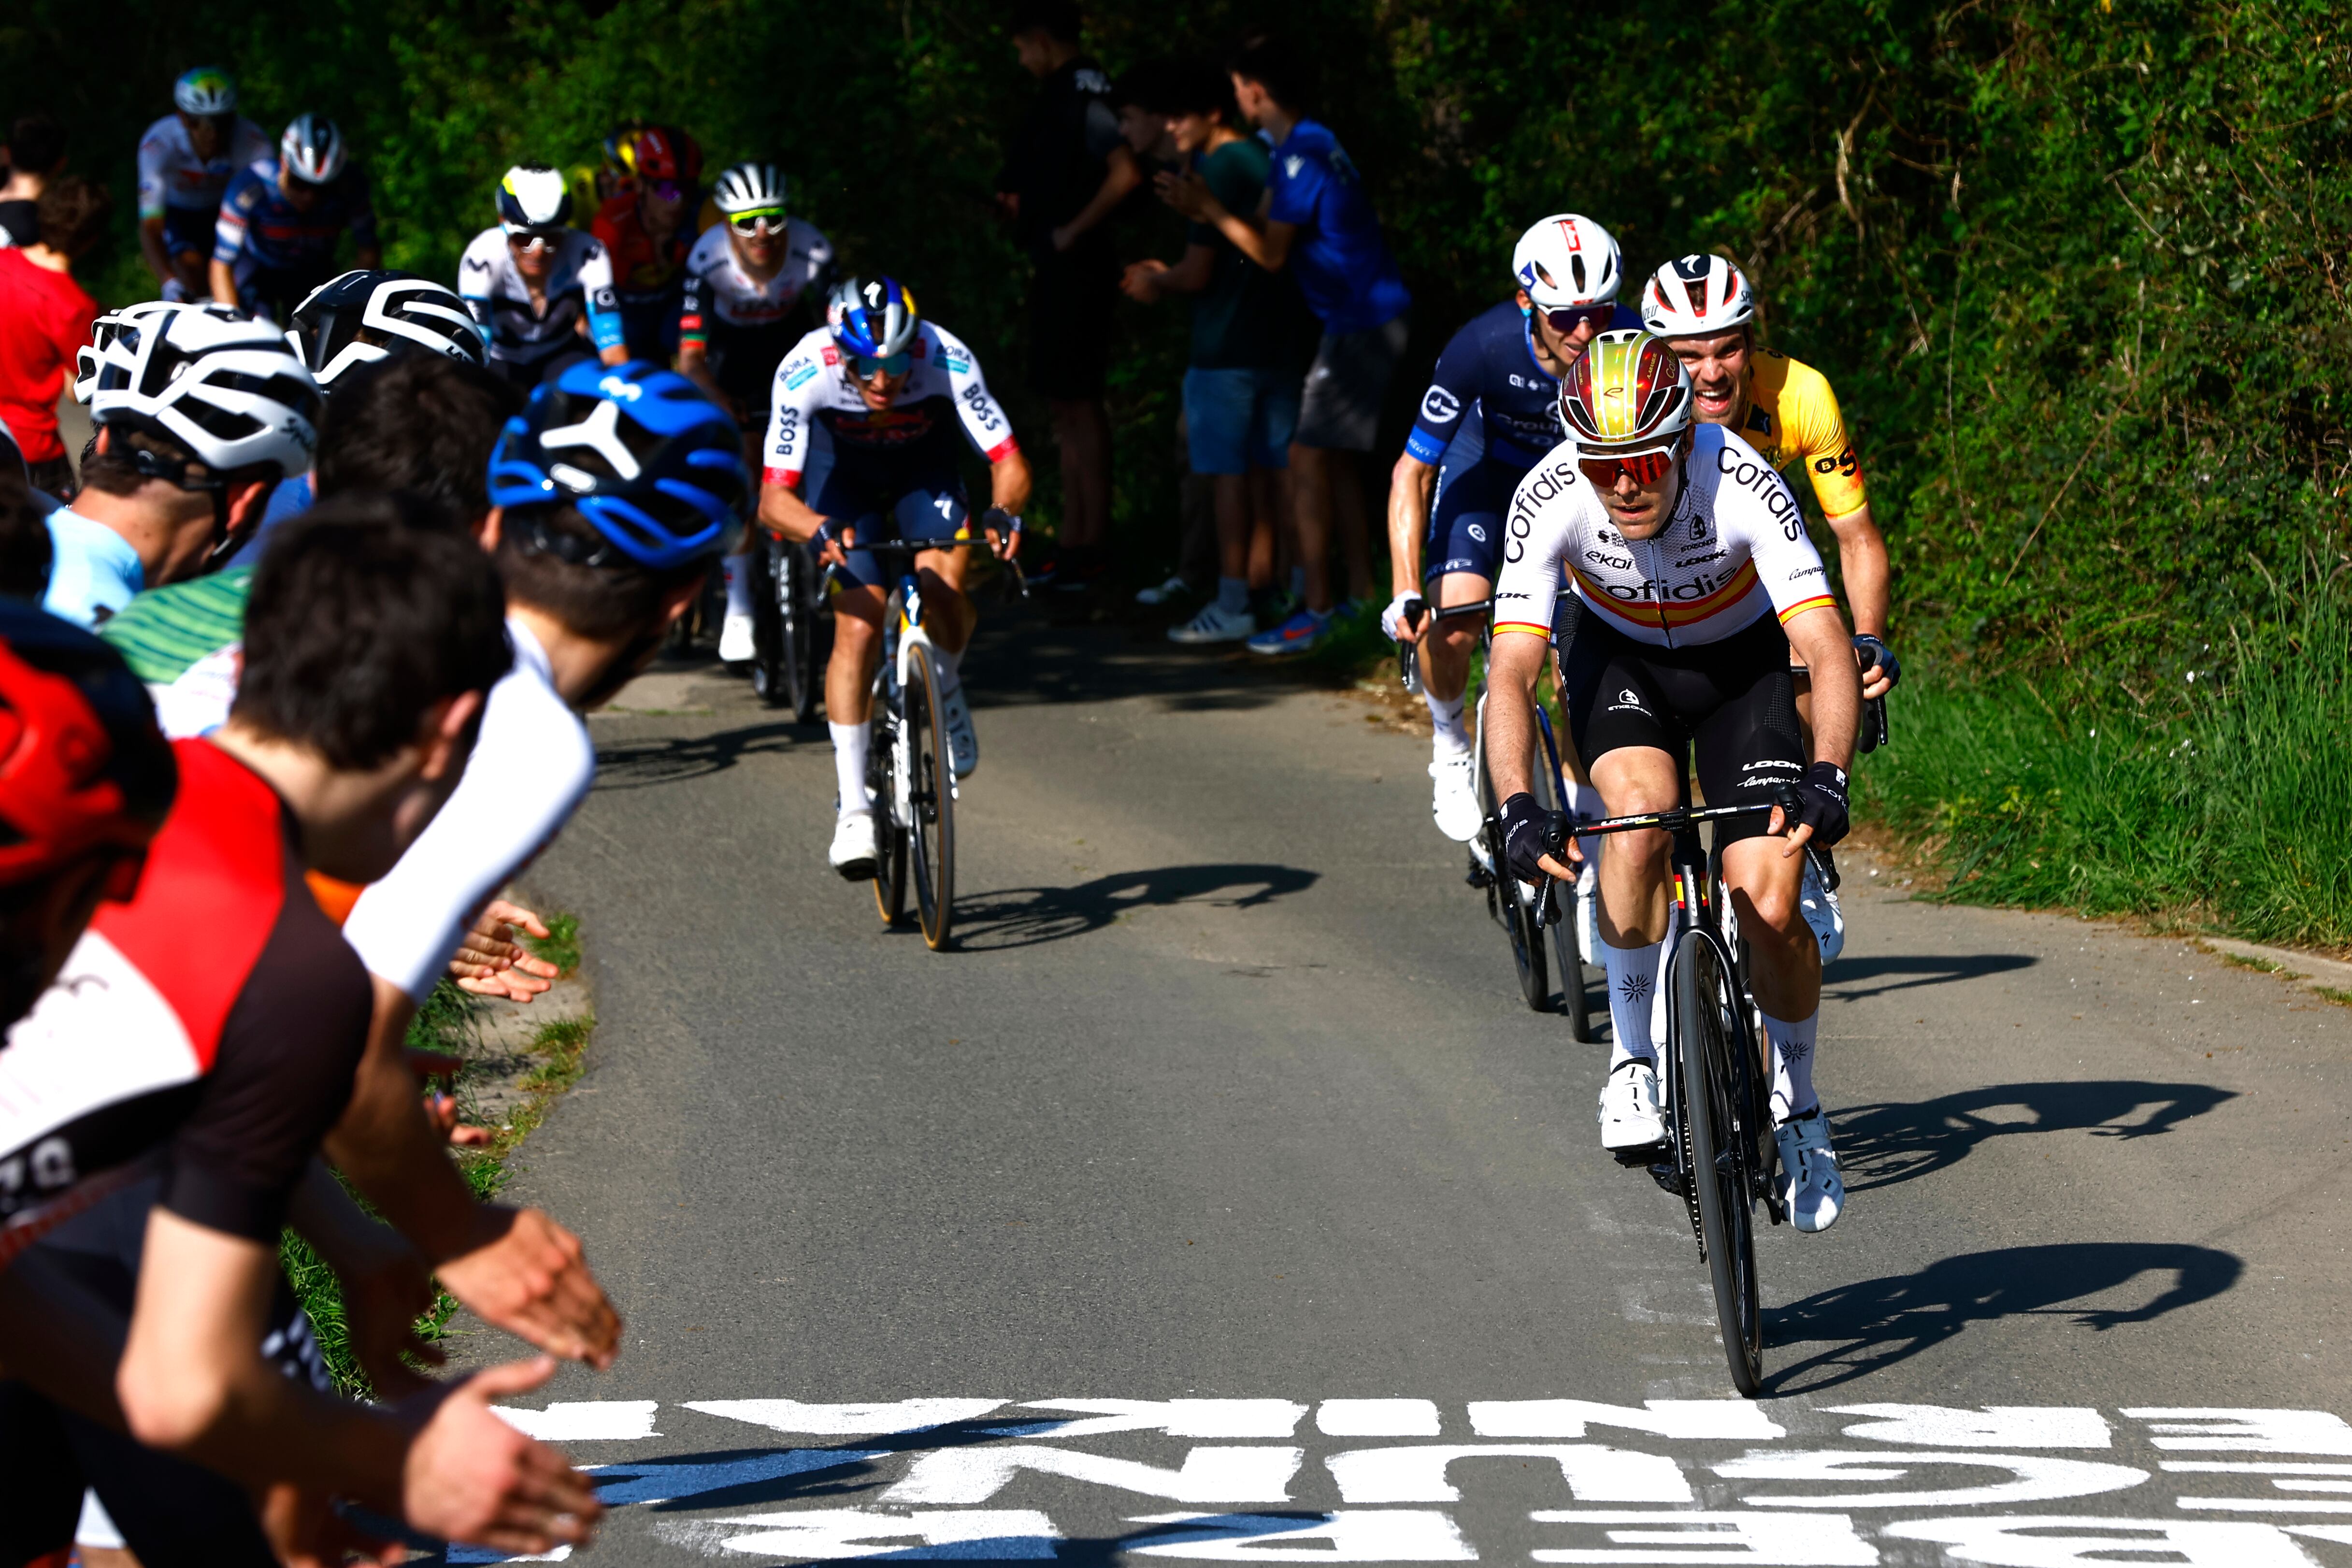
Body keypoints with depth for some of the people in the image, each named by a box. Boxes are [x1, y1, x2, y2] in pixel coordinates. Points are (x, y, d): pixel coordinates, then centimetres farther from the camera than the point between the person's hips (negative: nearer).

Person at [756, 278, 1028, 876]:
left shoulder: (946, 360, -33)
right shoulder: (805, 372, -34)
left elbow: (1010, 464, -30)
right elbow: (773, 499, -33)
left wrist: (1003, 511, -52)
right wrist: (821, 529, -54)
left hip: (926, 474, 1)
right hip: (848, 482, -1)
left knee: (943, 592, -25)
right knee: (858, 627, -18)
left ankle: (946, 688, 10)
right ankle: (853, 806, -10)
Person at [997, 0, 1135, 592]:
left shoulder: (1083, 94, -15)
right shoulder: (1060, 95, 14)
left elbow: (1124, 175, -28)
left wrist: (1073, 231, -21)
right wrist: (1023, 205, 10)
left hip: (1077, 269, -10)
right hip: (1058, 271, 10)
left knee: (1079, 402, -7)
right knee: (1065, 405, 12)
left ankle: (1094, 546, -4)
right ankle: (1074, 542, 16)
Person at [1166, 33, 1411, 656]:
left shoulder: (1300, 156, -18)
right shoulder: (1314, 143, 13)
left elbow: (1270, 253, -17)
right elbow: (1286, 236, 17)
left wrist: (1209, 209, -7)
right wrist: (1207, 212, 15)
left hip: (1360, 324, -10)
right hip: (1367, 318, 10)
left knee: (1308, 458, -8)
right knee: (1333, 457, 15)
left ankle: (1315, 614, -8)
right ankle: (1360, 597, 19)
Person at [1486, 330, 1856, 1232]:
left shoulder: (1741, 484, -34)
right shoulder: (1549, 499, -30)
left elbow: (1827, 650, -38)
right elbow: (1513, 670, -31)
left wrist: (1827, 779, -54)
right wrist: (1517, 808, -47)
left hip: (1741, 662, -1)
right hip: (1622, 659, 1)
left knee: (1772, 917, -13)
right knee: (1641, 807, -32)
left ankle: (1797, 1108, 14)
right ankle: (1633, 1056, -14)